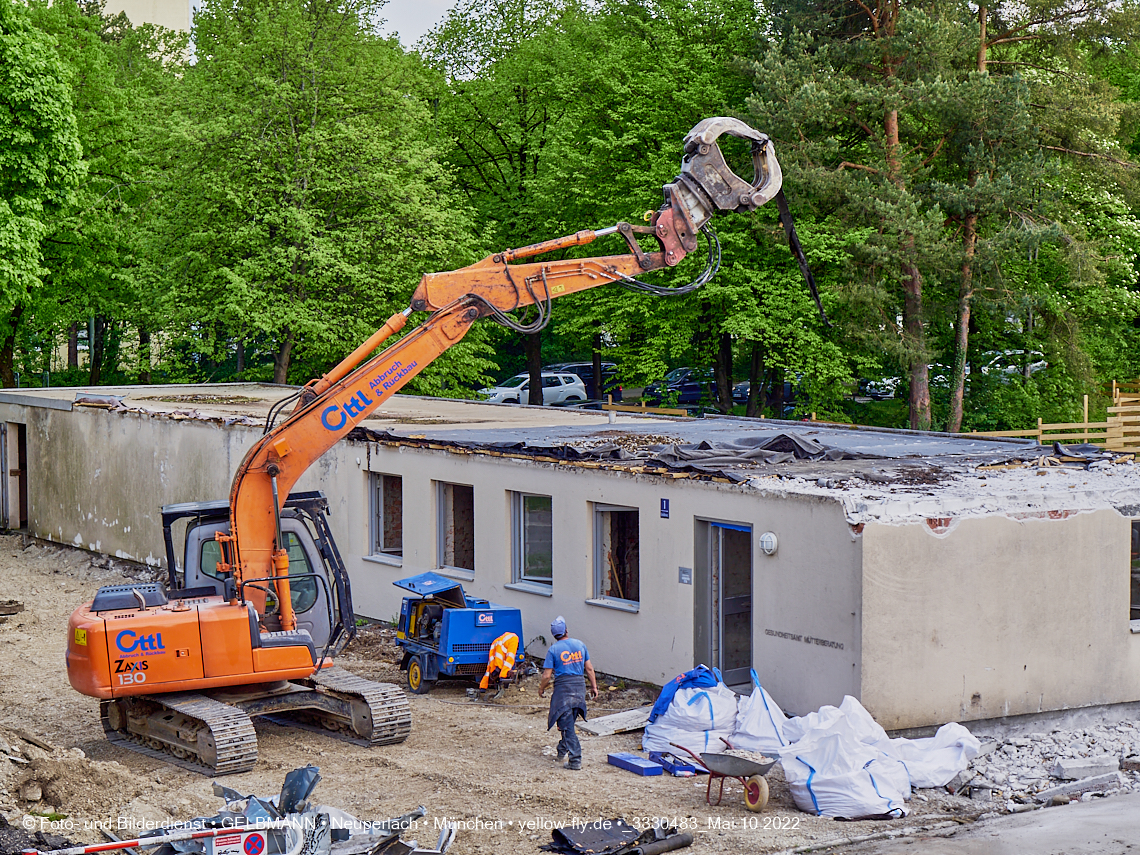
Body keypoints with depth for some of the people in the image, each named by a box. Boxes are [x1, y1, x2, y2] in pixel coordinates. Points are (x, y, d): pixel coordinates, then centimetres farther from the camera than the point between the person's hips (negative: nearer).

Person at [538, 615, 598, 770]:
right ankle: (563, 750, 34)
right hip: (580, 685, 5)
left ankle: (575, 760, -9)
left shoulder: (553, 649, -7)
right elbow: (589, 668, 8)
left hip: (563, 687, -5)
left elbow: (547, 675, -8)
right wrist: (594, 686, 17)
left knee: (567, 725, -3)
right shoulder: (579, 645, 4)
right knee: (569, 722, 22)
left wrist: (541, 689, 9)